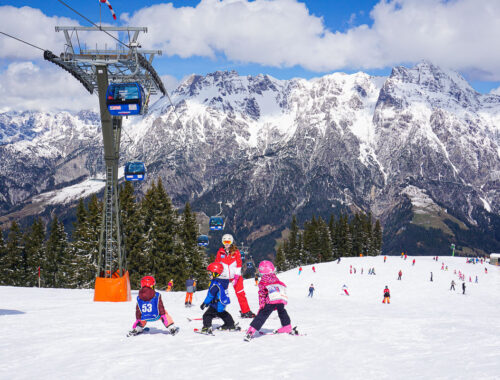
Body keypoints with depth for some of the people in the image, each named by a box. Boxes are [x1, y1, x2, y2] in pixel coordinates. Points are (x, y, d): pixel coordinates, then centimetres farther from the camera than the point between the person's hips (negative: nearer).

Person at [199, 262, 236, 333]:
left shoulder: (215, 284, -25)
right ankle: (231, 324, 39)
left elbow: (210, 295, -24)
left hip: (217, 304, -10)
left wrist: (205, 303, -15)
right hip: (223, 303, 10)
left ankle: (207, 327, -16)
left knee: (207, 315, -8)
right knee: (222, 313, 30)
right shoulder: (223, 282, 6)